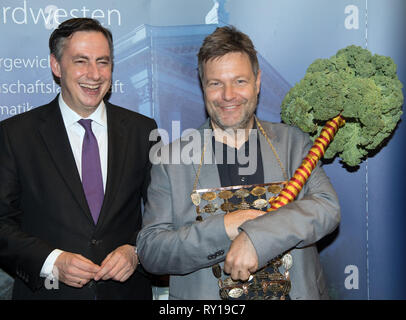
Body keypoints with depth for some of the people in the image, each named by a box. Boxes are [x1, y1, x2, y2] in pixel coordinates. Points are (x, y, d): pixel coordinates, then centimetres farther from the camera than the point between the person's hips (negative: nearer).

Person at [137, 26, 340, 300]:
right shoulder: (171, 158, -5)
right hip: (205, 295, -1)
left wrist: (255, 235, -27)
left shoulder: (292, 142, -1)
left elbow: (328, 206, -13)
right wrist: (223, 228, -23)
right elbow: (150, 252, -9)